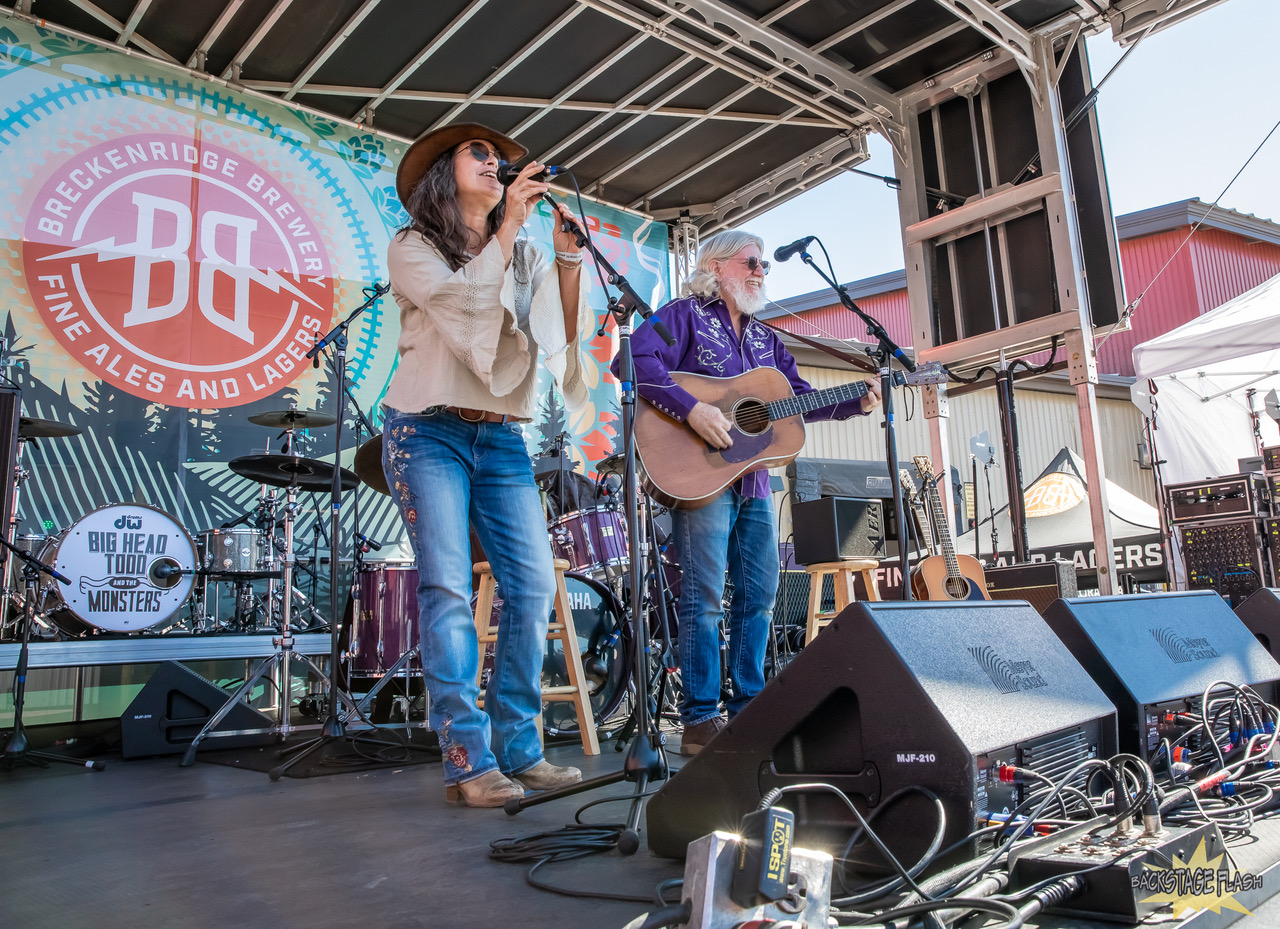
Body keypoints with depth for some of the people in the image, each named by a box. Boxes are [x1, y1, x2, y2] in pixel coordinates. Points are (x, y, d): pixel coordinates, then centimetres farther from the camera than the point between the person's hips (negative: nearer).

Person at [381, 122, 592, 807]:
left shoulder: (523, 258, 18)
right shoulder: (411, 248, 6)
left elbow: (564, 329, 3)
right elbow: (461, 304, -14)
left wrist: (567, 252, -8)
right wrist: (510, 225, -12)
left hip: (502, 437, 5)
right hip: (429, 431, -4)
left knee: (534, 586, -5)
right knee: (448, 586, -12)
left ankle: (517, 748, 4)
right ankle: (468, 761, -8)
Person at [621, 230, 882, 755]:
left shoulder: (764, 338, 22)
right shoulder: (686, 315, -1)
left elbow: (800, 398, 20)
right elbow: (633, 359, -17)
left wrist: (856, 403, 5)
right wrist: (691, 408, -26)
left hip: (754, 480, 8)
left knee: (759, 595, 10)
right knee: (704, 596, -7)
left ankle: (747, 711, 21)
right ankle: (700, 720, 1)